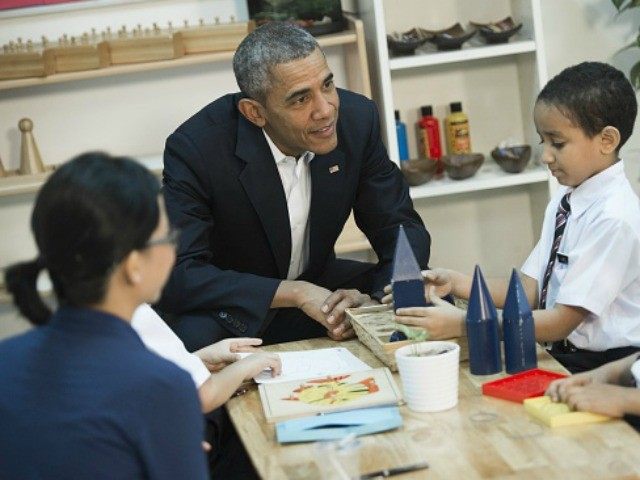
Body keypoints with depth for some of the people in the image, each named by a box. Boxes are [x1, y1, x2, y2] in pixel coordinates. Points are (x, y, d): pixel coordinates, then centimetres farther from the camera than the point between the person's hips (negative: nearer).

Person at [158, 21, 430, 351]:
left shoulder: (356, 118, -13)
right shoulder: (195, 148, -25)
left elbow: (402, 229, -5)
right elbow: (177, 274, -28)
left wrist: (380, 298, -27)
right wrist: (296, 294, -35)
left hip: (319, 285, 4)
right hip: (233, 311, -4)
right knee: (194, 337, -36)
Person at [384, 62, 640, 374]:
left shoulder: (614, 216, -17)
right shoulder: (564, 201, 11)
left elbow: (562, 321, -19)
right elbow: (529, 290, 9)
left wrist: (462, 324, -23)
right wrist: (456, 284, -4)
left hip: (608, 369, -7)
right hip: (564, 355, 7)